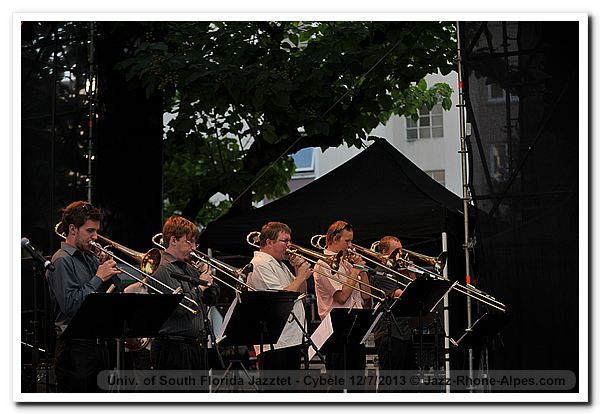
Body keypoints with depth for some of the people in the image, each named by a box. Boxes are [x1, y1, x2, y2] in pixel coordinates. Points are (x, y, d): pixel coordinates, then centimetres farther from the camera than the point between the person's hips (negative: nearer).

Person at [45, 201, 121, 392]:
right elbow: (69, 305, -21)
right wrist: (98, 278, -15)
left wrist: (107, 271, 3)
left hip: (99, 345, 9)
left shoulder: (91, 258, 15)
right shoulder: (62, 261, -10)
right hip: (75, 346, -9)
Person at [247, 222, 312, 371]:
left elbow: (301, 293, 24)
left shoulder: (280, 265, 21)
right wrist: (301, 276, -9)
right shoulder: (261, 265, -11)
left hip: (293, 340, 10)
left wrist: (299, 271, 8)